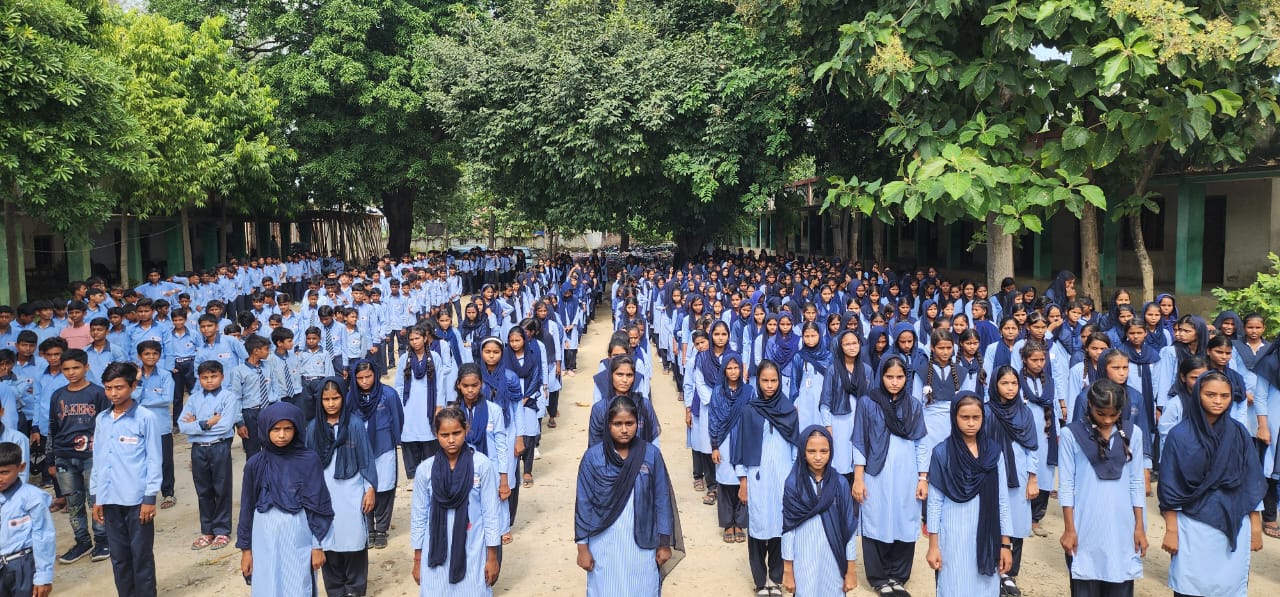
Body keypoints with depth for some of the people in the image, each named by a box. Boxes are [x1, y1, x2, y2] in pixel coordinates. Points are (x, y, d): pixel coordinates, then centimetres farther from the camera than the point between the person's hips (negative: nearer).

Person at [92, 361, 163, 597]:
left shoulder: (146, 418, -8)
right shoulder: (102, 419, 8)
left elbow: (154, 459, -7)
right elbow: (98, 460, 14)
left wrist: (150, 497, -10)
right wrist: (96, 497, 13)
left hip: (137, 499, -5)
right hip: (109, 499, 5)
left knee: (141, 555, 3)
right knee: (118, 556, 13)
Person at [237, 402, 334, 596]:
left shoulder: (309, 460, -6)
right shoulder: (256, 464, -1)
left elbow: (318, 506, -3)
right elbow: (247, 507, 5)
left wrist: (317, 545, -3)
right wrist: (245, 548, 7)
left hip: (298, 537, -2)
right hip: (265, 538, 2)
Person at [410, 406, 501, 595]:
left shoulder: (483, 465, -10)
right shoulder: (425, 469, -4)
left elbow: (491, 513, -4)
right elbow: (419, 516, 4)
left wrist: (492, 556, -2)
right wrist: (417, 560, 7)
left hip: (472, 554, -2)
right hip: (436, 555, 2)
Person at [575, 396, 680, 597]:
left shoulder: (651, 454, -6)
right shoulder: (592, 457, -7)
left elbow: (662, 501, 0)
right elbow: (584, 504, -2)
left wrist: (664, 543, 1)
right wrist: (582, 547, -2)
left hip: (642, 545, 0)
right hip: (604, 545, 0)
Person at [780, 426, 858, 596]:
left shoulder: (840, 483, -4)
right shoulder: (793, 484, -7)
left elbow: (849, 528, 0)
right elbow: (788, 529, -4)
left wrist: (851, 570, 0)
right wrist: (787, 570, -3)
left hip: (833, 560, 1)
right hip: (804, 561, -1)